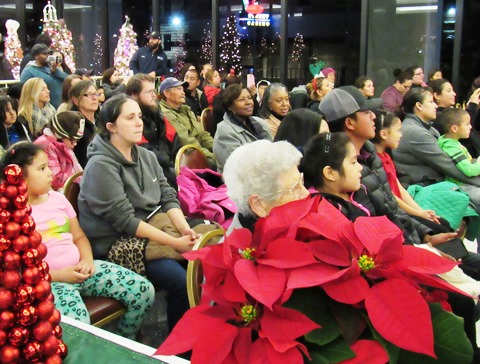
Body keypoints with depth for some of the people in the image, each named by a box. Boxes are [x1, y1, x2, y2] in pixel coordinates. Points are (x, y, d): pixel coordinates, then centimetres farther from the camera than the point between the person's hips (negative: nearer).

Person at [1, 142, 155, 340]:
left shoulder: (57, 198, 12)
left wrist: (87, 261, -5)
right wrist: (59, 275, -17)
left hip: (79, 269, 6)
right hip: (46, 281, -6)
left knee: (144, 290, -7)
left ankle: (124, 343, 16)